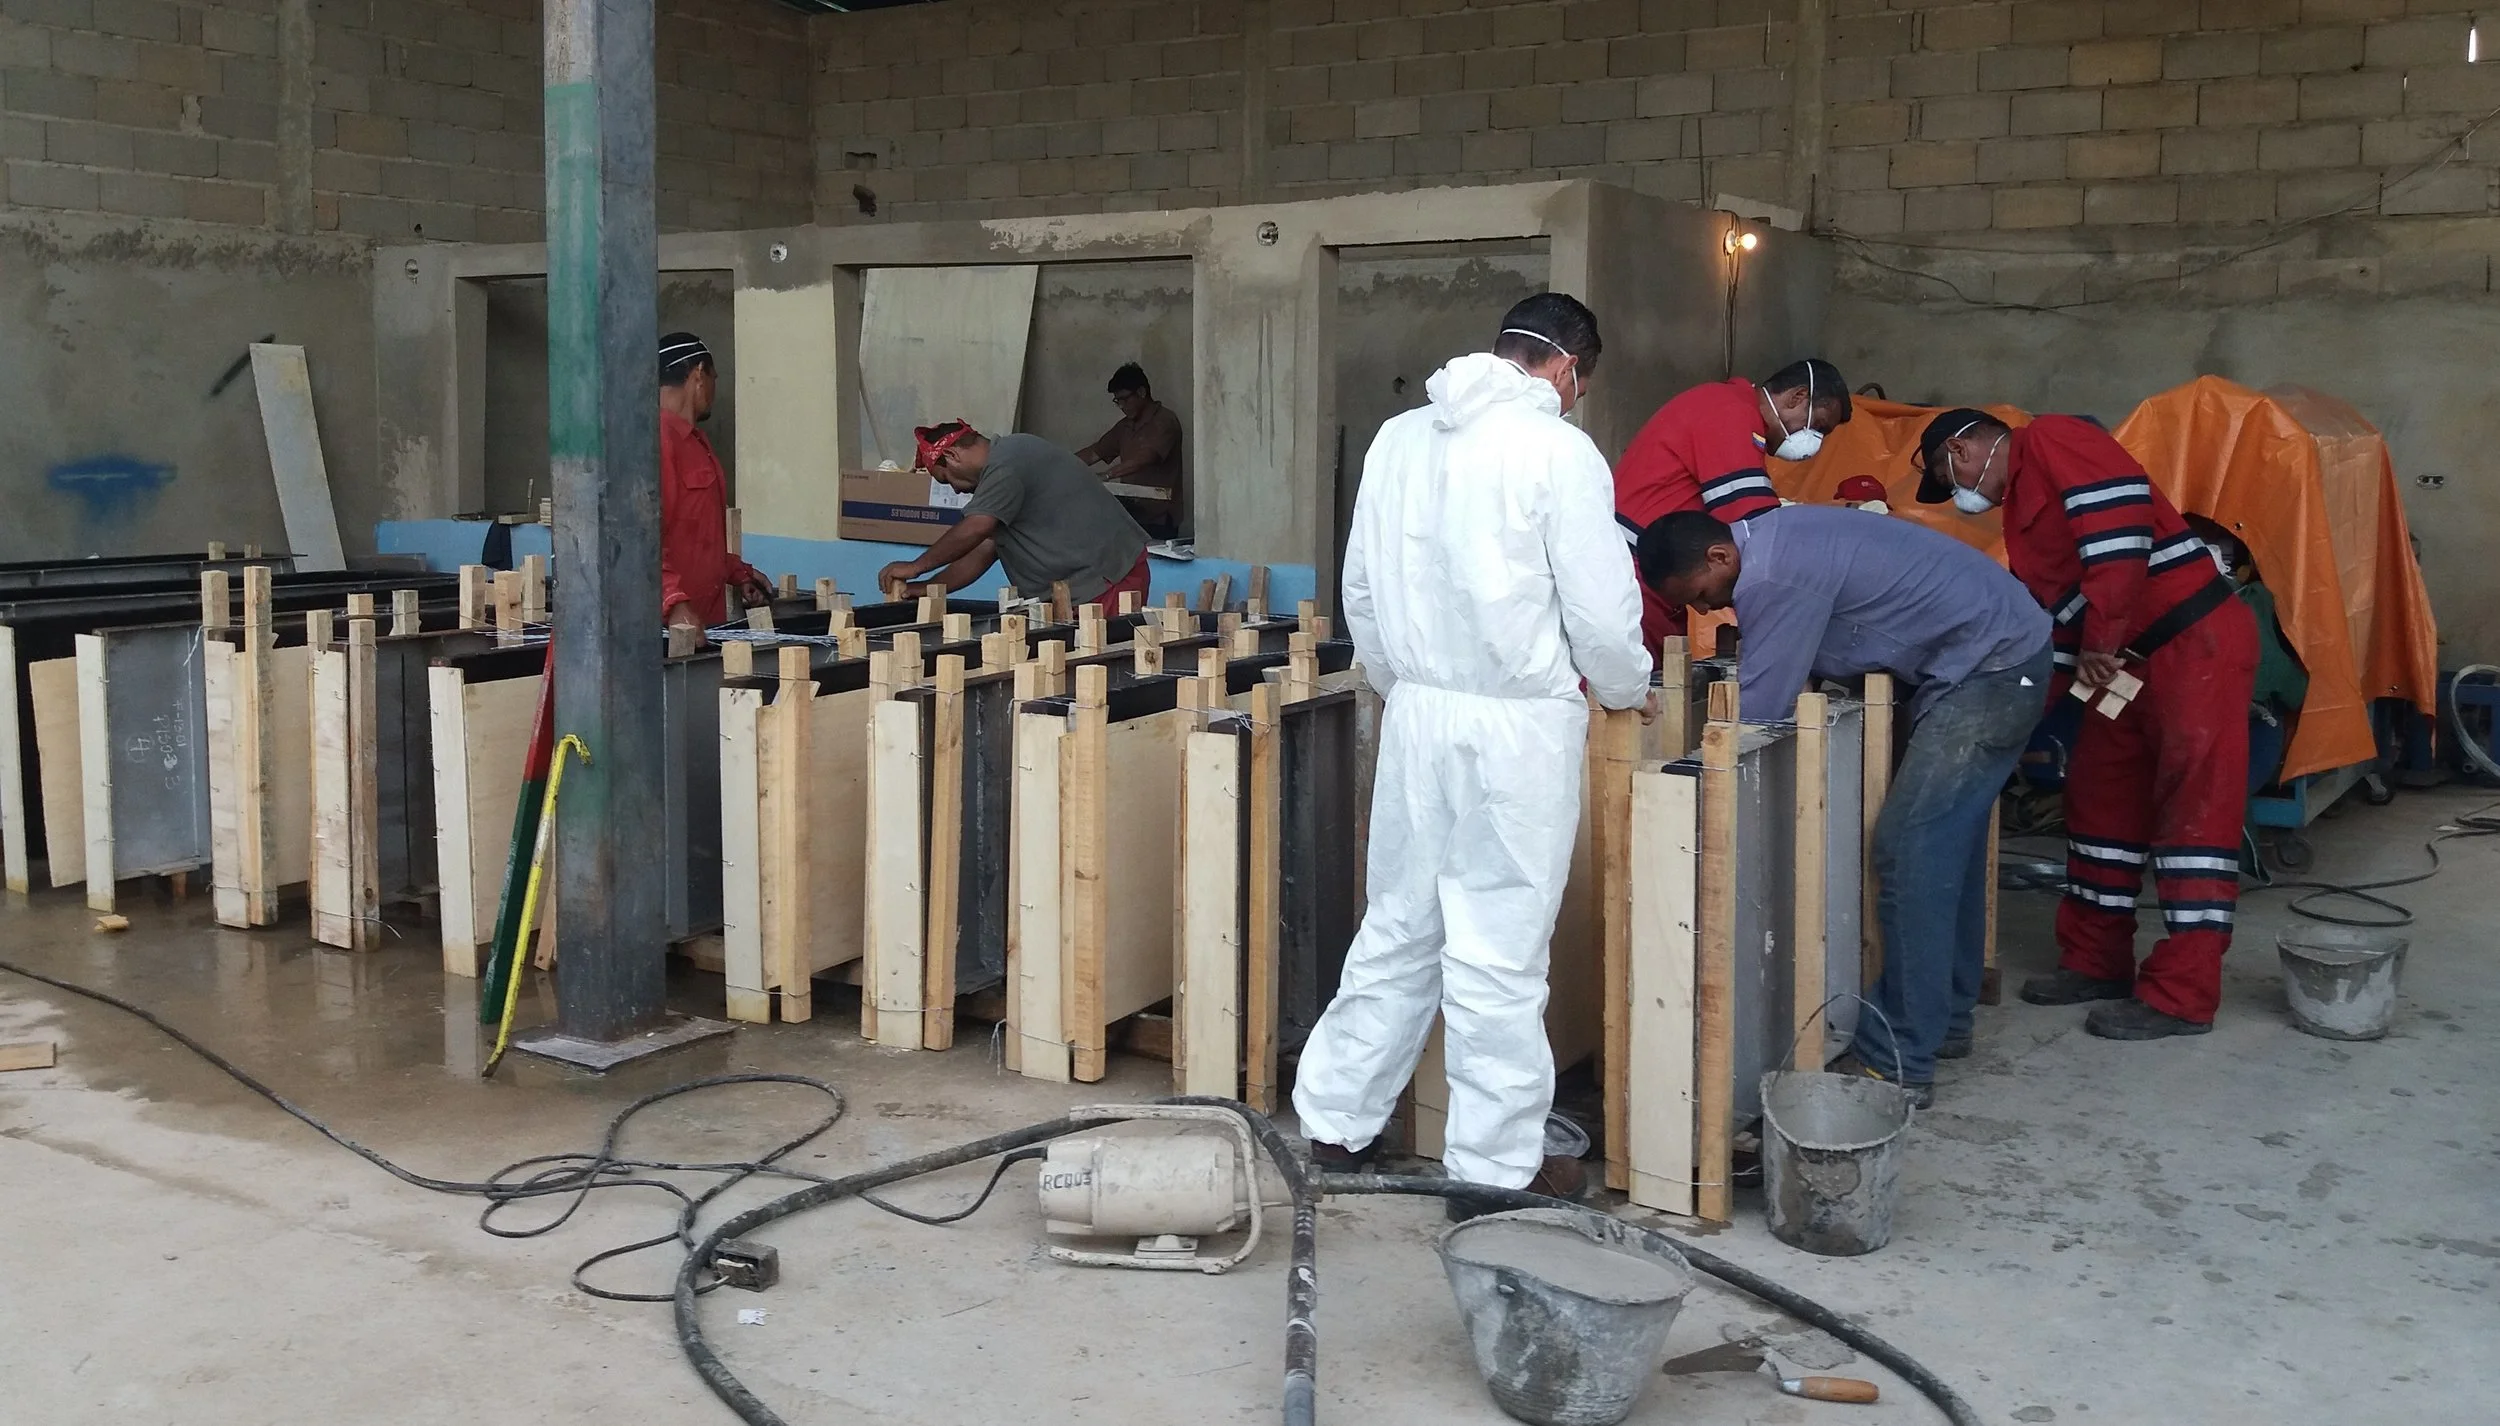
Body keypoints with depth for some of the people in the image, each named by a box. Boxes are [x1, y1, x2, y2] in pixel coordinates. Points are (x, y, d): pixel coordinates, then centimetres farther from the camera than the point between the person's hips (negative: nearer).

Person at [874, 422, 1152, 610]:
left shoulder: (1006, 465, -12)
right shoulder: (1005, 463, 23)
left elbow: (973, 530, -21)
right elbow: (984, 552, 21)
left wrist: (916, 567, -9)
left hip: (1106, 581, -10)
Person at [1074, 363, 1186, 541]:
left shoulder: (1164, 421, -8)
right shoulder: (1125, 426, 18)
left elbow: (1144, 459, -20)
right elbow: (1094, 452, 19)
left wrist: (1106, 476, -26)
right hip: (1131, 513, 7)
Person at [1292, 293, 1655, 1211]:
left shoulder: (1400, 437, 8)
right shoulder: (1557, 451, -10)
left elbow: (1361, 592, 13)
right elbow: (1602, 609, -8)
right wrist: (1628, 692, 11)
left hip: (1417, 713, 6)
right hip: (1519, 724, -6)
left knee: (1398, 927, 16)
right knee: (1501, 953, 2)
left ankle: (1336, 1119, 25)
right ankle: (1497, 1164, 12)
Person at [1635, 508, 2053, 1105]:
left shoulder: (1777, 576, -25)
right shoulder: (1769, 538, 6)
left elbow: (1758, 709, -22)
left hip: (1992, 666, -11)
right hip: (1999, 654, 11)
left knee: (1910, 849, -12)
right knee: (1948, 843, 17)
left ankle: (1899, 1064, -9)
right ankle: (1944, 1019, 29)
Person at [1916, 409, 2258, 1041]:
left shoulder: (2051, 441, -8)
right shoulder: (2021, 502, 21)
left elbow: (2119, 521, -23)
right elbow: (2050, 605, 23)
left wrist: (2100, 644, -22)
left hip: (2196, 644, -10)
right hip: (2133, 663, 10)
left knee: (2193, 813, -7)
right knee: (2100, 797, 13)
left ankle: (2181, 996, -6)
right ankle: (2097, 961, 24)